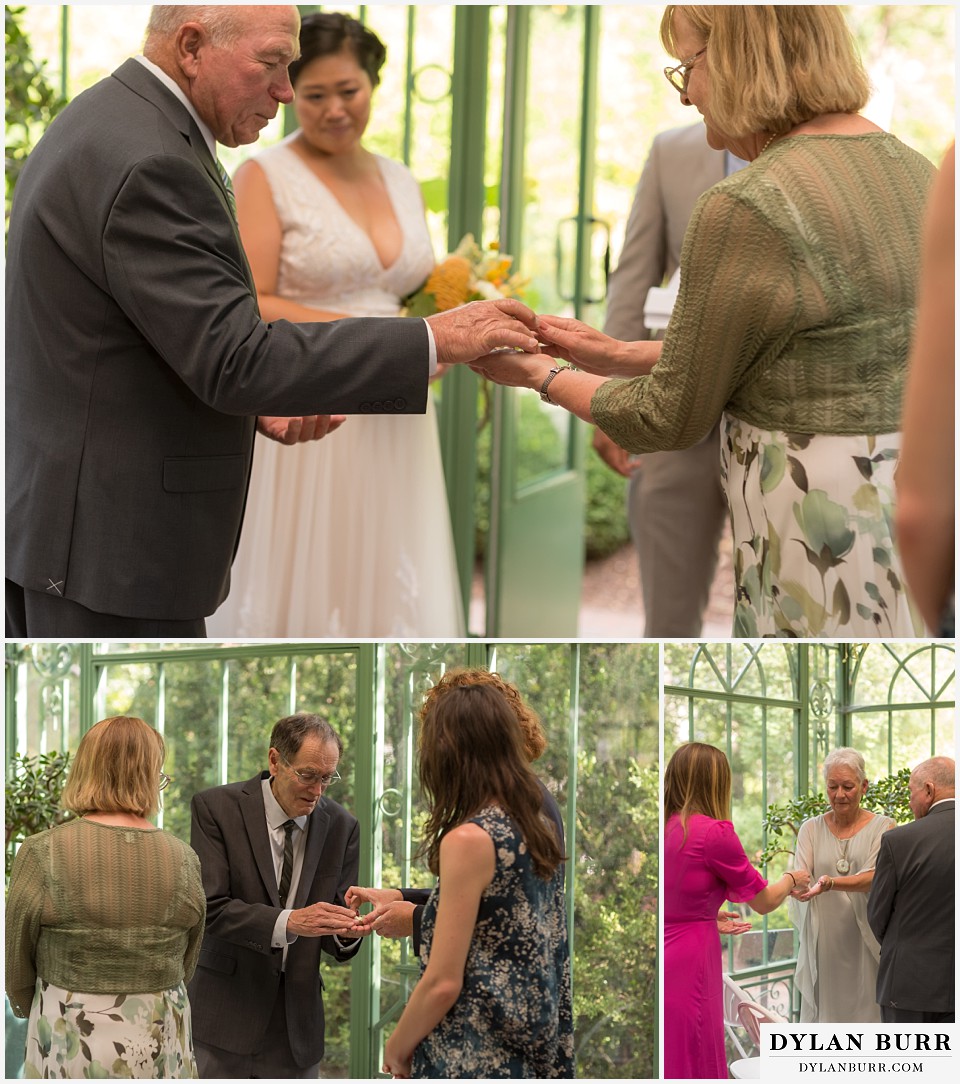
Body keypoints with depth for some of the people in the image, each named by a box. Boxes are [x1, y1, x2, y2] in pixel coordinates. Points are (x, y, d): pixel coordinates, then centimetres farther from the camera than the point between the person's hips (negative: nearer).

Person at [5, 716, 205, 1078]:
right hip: (160, 1045, 2)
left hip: (70, 1048, -2)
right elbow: (185, 966, 7)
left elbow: (16, 967, 1)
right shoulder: (183, 861, -3)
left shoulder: (42, 854, -10)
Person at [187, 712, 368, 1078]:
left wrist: (346, 932, -19)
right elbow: (210, 908, -17)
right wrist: (288, 922, -31)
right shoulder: (215, 808, -7)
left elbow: (335, 947, 5)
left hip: (297, 1023, 3)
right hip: (228, 1016, -3)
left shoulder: (341, 827, 3)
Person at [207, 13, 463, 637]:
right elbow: (245, 307, -11)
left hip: (392, 428, 5)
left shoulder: (402, 183, 15)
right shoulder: (267, 178, -3)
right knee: (296, 593, -4)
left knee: (383, 589, 6)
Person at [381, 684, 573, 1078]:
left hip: (472, 1065, -8)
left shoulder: (470, 840, -16)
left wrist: (397, 1048, -3)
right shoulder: (540, 831, 8)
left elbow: (443, 983, -17)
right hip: (535, 1060, 8)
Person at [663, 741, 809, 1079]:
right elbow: (764, 901, 1)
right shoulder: (714, 832, -12)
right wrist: (791, 880, 20)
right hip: (689, 963, -7)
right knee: (693, 1064, 0)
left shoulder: (666, 827, 7)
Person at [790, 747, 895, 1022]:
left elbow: (874, 877, -13)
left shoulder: (882, 827, 2)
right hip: (825, 944, 2)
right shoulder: (811, 829, 10)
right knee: (826, 1015, -1)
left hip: (867, 942, -2)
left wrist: (830, 883, -31)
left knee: (867, 1015, -6)